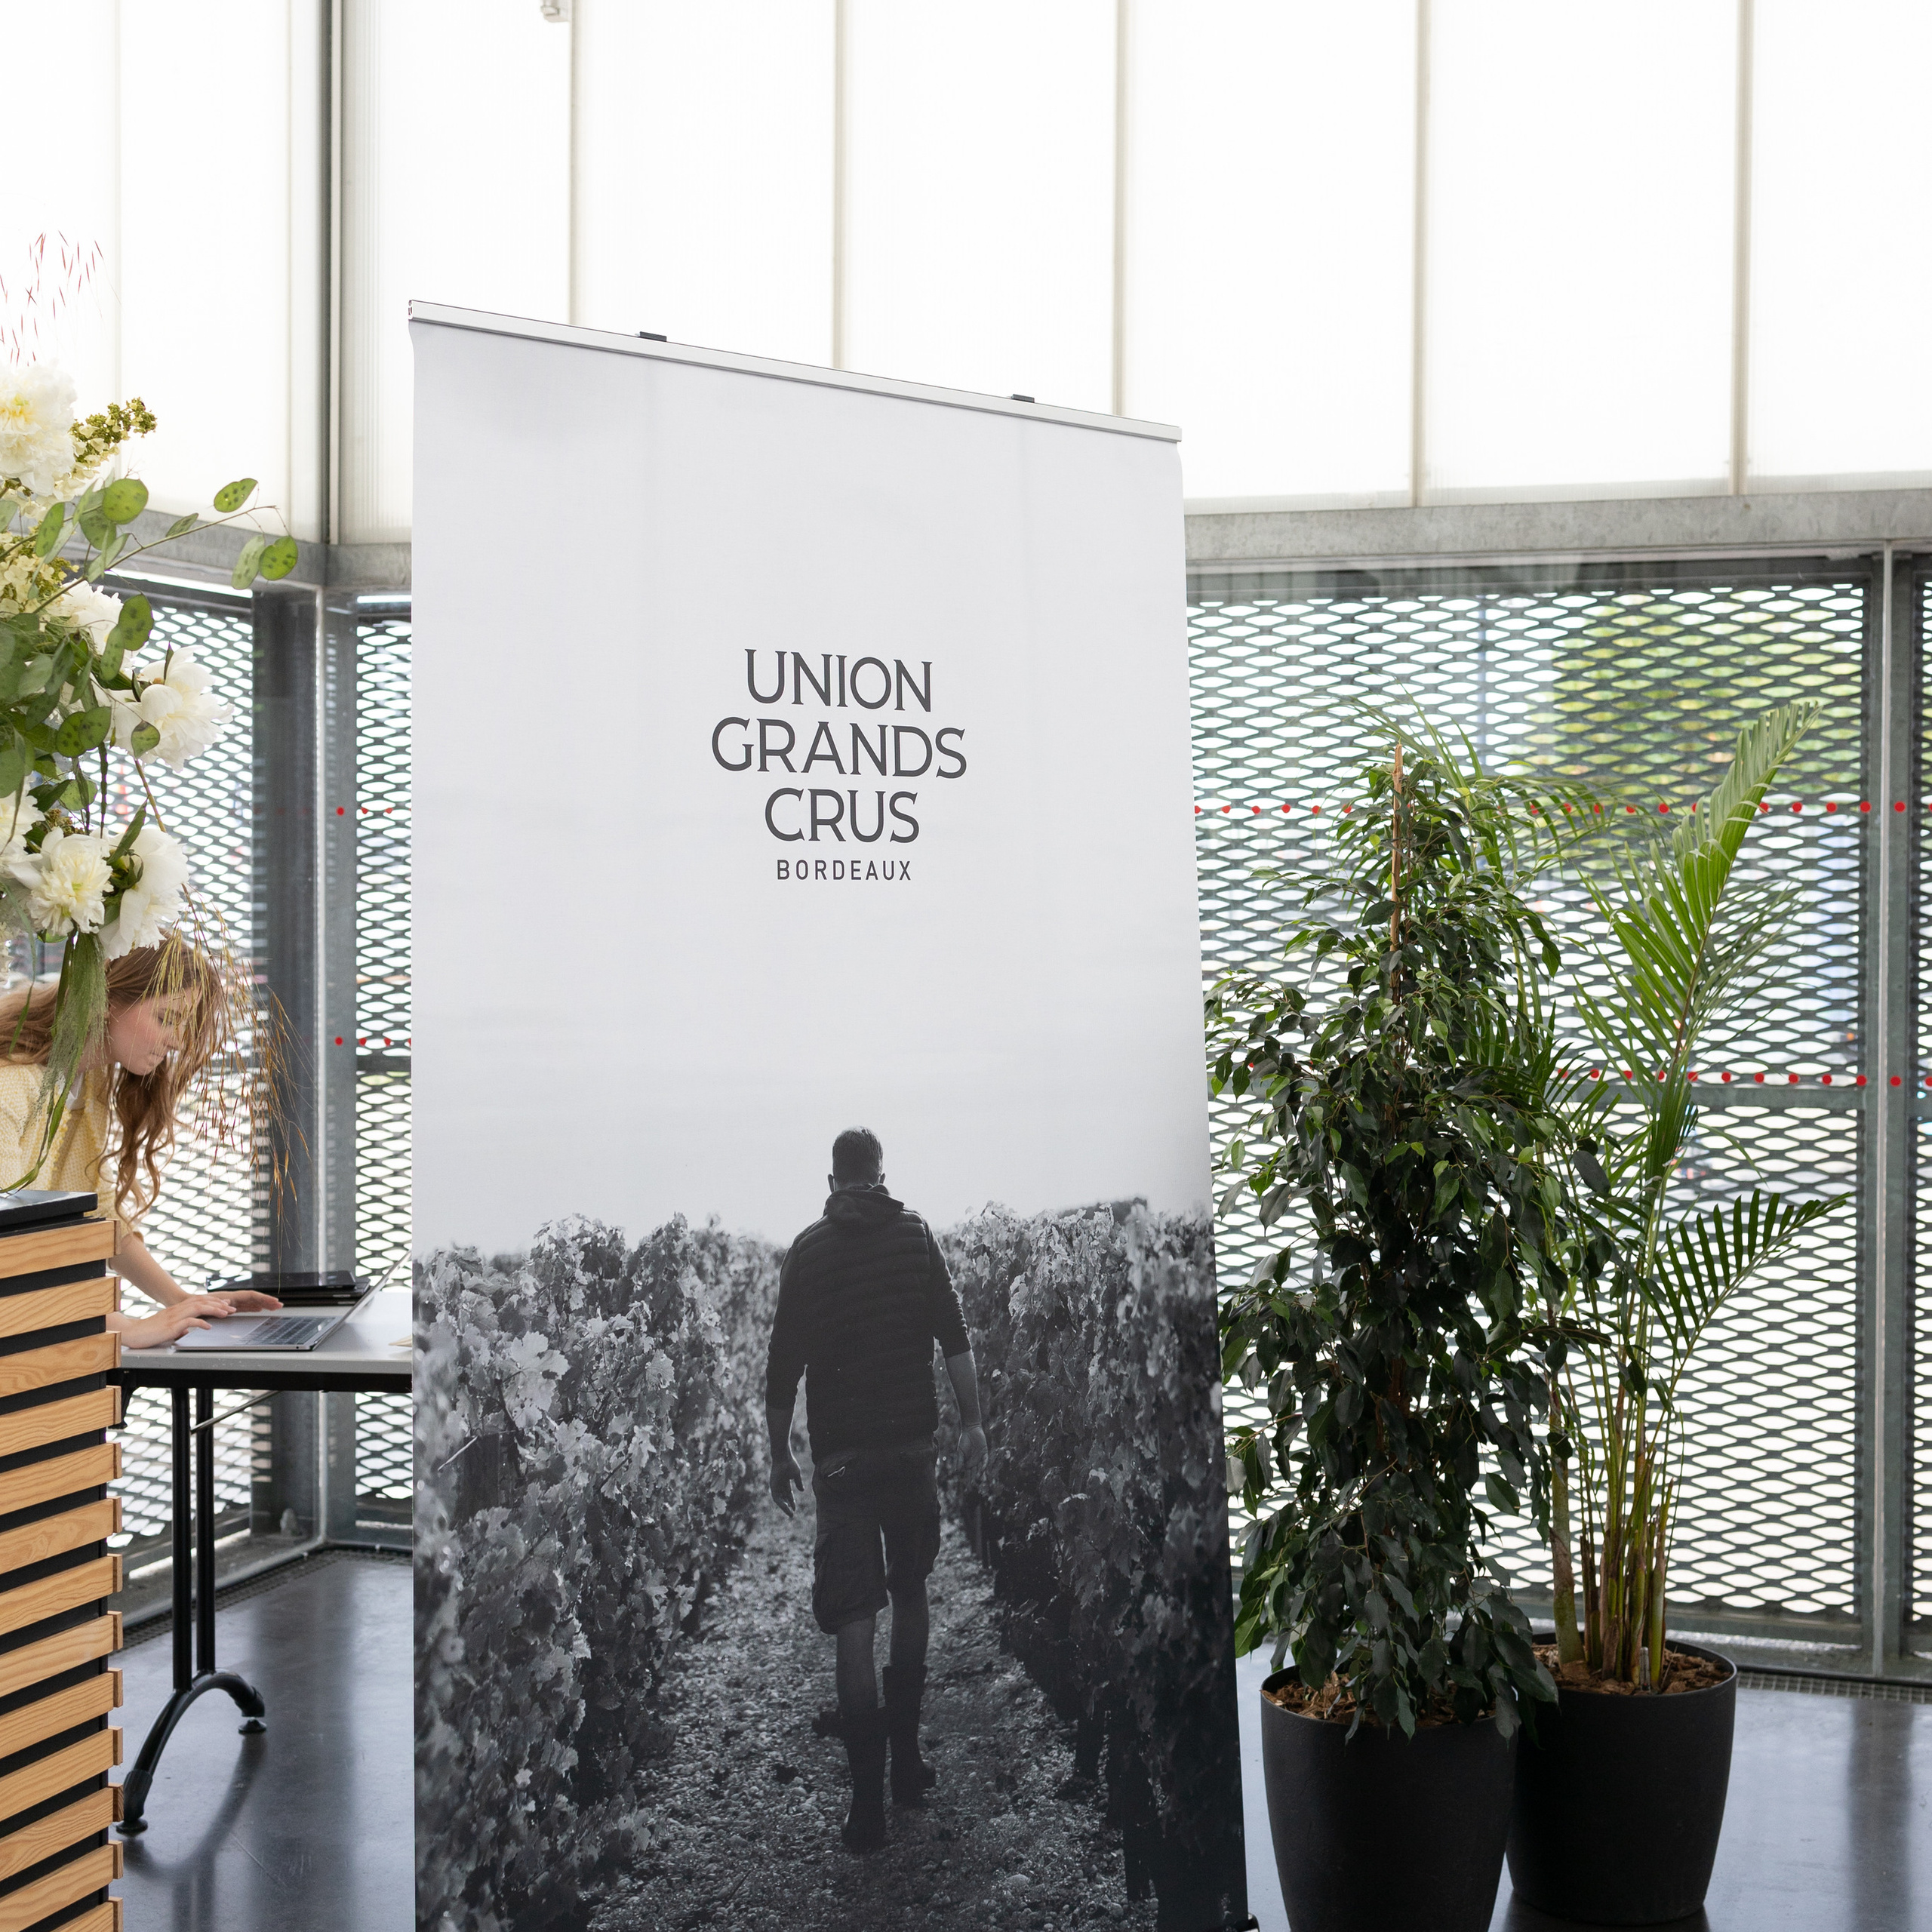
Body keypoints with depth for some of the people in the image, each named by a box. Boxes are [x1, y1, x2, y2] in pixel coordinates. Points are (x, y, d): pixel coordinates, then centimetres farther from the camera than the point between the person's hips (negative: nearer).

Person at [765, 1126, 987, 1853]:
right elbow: (955, 1340, -4)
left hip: (841, 1455, -2)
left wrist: (779, 1455, 7)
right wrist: (972, 1422, 2)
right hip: (912, 1443, 2)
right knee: (911, 1594, 20)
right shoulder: (915, 1234, 1)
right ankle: (906, 1762, 24)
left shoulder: (807, 1250, -2)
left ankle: (868, 1804, -6)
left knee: (854, 1626, -2)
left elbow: (784, 1364, -2)